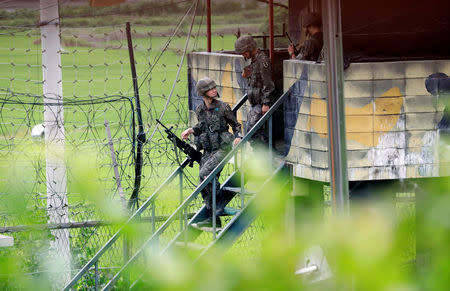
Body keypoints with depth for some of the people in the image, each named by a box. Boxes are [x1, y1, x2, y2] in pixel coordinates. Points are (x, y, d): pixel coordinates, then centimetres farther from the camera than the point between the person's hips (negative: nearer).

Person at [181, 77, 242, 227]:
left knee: (204, 173, -26)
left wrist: (238, 137, -13)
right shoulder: (200, 110, 7)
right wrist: (191, 130, 8)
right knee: (204, 186, -1)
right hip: (207, 151, 6)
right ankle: (212, 219, 4)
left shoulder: (222, 107, -6)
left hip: (222, 149, -6)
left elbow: (236, 125, 5)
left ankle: (218, 203, -11)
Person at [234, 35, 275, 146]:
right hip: (255, 103, 10)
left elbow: (268, 84, -20)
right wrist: (247, 76, 6)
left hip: (262, 104, -10)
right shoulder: (253, 60, 15)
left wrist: (266, 104, -22)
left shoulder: (262, 60, -16)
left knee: (251, 129, -16)